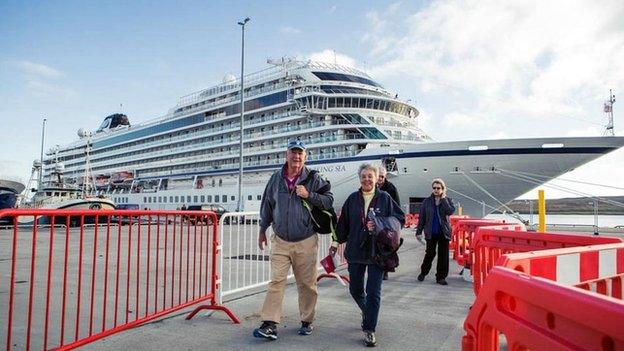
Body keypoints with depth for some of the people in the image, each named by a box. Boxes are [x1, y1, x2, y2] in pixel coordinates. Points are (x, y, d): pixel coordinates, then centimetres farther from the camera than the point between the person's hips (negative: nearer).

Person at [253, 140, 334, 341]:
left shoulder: (313, 179, 0)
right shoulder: (276, 179, 7)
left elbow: (329, 200, -2)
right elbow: (267, 205, 16)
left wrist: (309, 195, -16)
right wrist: (262, 230, 21)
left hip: (305, 242, -1)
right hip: (280, 241, 2)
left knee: (306, 284, 8)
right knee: (276, 281, -3)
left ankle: (307, 321, 24)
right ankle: (269, 325, 0)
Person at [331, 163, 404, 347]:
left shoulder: (384, 198, -3)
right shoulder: (352, 199, 4)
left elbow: (400, 218, 0)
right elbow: (343, 223, 10)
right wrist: (337, 241, 10)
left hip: (377, 251, -3)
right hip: (355, 251, 3)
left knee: (373, 292, -1)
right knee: (355, 290, 14)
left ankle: (369, 330, 13)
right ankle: (367, 312, 44)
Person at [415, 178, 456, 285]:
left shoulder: (448, 200, 4)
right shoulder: (427, 201, 3)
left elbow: (450, 211, -17)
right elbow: (422, 217, 4)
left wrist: (443, 199, -12)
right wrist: (419, 232, 1)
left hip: (444, 232, 0)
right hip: (431, 233, 0)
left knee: (443, 255, 3)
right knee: (430, 253, 1)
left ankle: (441, 277, 14)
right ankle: (423, 272, 22)